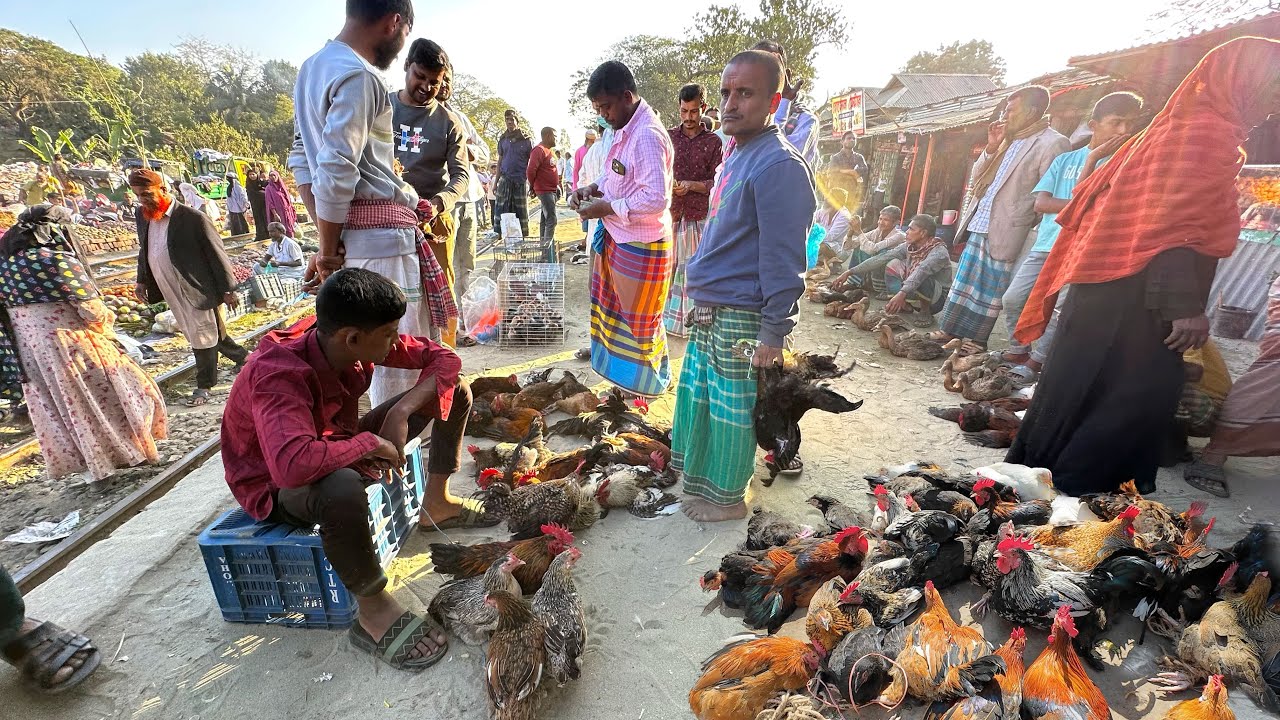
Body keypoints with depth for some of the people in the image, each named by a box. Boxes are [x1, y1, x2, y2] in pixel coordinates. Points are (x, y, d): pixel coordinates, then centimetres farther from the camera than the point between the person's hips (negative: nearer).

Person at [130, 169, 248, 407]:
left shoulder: (193, 218, -16)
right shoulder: (142, 216, 6)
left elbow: (216, 254, -12)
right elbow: (144, 250, 20)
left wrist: (228, 289, -11)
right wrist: (142, 280, 14)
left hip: (198, 291, -7)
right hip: (172, 293, 7)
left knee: (202, 338, 4)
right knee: (198, 335, 16)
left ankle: (204, 386, 19)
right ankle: (242, 356, 34)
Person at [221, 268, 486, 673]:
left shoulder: (357, 342, -17)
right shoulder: (277, 374, -36)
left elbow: (443, 358, -11)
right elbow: (293, 465, -51)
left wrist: (402, 411, -26)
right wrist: (371, 442, -35)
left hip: (340, 449, 7)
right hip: (278, 488, -7)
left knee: (455, 389, -2)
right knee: (342, 488, -46)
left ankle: (435, 504, 9)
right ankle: (374, 612, -22)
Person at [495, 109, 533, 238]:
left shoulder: (526, 139, 1)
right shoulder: (503, 139, 11)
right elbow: (500, 161, 16)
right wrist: (496, 181, 10)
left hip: (520, 180, -3)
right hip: (505, 180, 3)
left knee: (521, 212, 2)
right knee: (501, 210, -1)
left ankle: (523, 237, 8)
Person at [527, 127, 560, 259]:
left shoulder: (549, 150, 17)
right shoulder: (539, 150, -14)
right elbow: (530, 170, -21)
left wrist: (557, 186, 17)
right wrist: (532, 187, -9)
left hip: (552, 190, 10)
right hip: (545, 190, -10)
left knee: (545, 219, 15)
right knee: (551, 220, -13)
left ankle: (543, 244, 24)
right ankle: (548, 255, -11)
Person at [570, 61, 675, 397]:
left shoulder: (648, 136, -21)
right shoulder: (624, 129, 9)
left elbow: (656, 198, -28)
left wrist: (606, 208, -21)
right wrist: (594, 187, 3)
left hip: (640, 244, -10)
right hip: (616, 238, 10)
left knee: (638, 320, 5)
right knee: (614, 308, 21)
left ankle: (646, 386, 25)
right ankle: (620, 372, 39)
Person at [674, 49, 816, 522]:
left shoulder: (778, 164, -17)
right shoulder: (737, 155, 14)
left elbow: (783, 261, -20)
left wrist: (773, 336, -20)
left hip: (740, 319, -9)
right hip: (708, 313, 10)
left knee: (730, 411, 4)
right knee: (697, 396, 20)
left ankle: (727, 498, 25)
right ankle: (699, 479, 41)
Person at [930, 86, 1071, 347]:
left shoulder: (1053, 143, -9)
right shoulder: (1008, 140, 15)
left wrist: (1019, 224, -14)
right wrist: (991, 147, 2)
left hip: (1005, 232, -7)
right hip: (979, 226, 7)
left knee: (990, 292, 0)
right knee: (964, 283, 11)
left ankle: (975, 342, 8)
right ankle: (951, 331, 19)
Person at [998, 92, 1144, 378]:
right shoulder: (1065, 159, 14)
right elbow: (1041, 203, 2)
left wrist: (1093, 159, -7)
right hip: (1045, 245, 3)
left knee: (1061, 308, -15)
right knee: (1013, 298, -5)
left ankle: (1036, 361, 1)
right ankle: (1017, 351, 14)